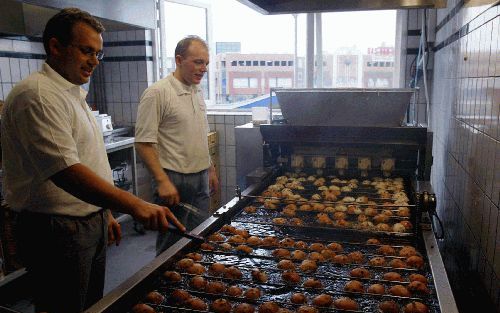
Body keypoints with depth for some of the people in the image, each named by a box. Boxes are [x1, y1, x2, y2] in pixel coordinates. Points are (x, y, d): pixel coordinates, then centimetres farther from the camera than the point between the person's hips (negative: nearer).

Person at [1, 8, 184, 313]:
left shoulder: (74, 94, 13)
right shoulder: (37, 95, -19)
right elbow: (65, 171, -30)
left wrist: (105, 214, 17)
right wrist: (135, 205, -38)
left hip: (91, 224, 9)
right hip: (57, 231, -9)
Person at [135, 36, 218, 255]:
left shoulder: (197, 91, 11)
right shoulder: (157, 93, -13)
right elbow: (144, 143, -16)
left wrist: (210, 170, 19)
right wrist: (162, 181, -21)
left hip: (201, 179, 7)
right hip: (174, 181, -7)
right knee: (172, 246, 5)